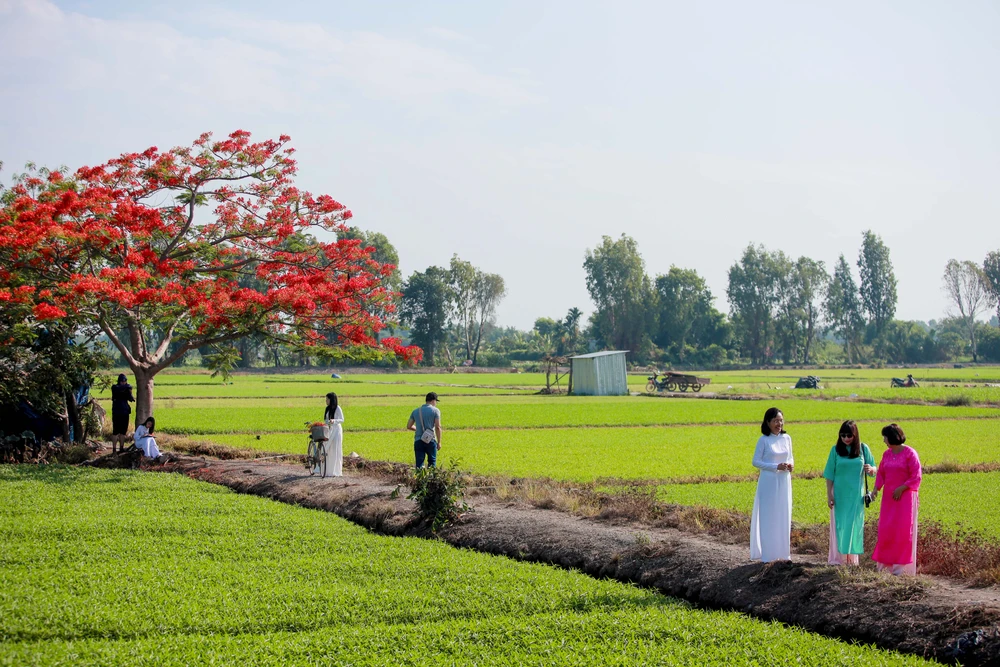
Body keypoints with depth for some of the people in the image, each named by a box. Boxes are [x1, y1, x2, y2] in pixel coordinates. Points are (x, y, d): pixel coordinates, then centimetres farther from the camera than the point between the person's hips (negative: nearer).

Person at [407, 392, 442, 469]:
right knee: (432, 463, 13)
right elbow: (437, 427, -9)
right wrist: (439, 442, -3)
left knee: (419, 465, 0)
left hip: (418, 441, 3)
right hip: (430, 440, -3)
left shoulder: (415, 411, 11)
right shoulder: (435, 410, -2)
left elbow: (409, 426, 13)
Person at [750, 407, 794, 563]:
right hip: (768, 482, -5)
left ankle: (782, 552, 16)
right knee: (768, 517, -1)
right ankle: (767, 554, 4)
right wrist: (776, 467, -17)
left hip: (784, 482, 5)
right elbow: (756, 462, -7)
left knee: (783, 517, 8)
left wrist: (791, 464, -8)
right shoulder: (764, 440, -8)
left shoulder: (787, 438, 5)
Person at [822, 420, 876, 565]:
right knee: (839, 525, 2)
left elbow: (874, 470, 3)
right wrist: (829, 495, -5)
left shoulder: (863, 449, -1)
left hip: (856, 495, 1)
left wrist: (870, 469, -21)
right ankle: (837, 558, 6)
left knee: (854, 526, 5)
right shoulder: (836, 450, -3)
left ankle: (852, 558, 13)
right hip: (840, 495, -1)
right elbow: (829, 474, 0)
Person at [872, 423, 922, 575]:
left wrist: (901, 488, -15)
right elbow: (881, 473, 14)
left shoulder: (910, 453, -9)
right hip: (889, 497, 6)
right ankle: (886, 564, 10)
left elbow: (916, 477, -9)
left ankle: (901, 566, 0)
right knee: (886, 530, 3)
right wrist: (876, 488, -2)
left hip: (905, 497, -6)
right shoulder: (887, 454, 9)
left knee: (903, 531, -4)